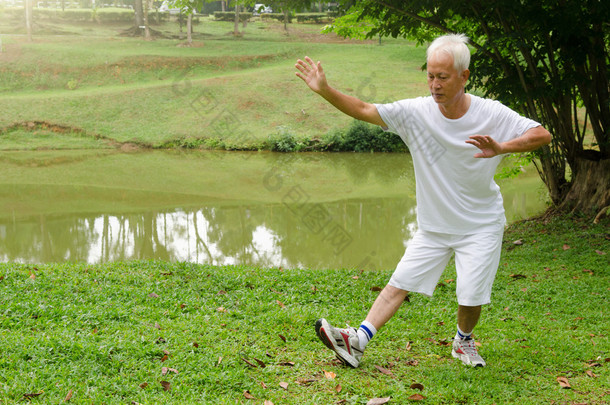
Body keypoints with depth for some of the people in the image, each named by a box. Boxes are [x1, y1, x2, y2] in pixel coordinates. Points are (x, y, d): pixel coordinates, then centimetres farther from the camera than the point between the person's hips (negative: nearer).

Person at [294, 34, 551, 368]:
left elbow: (542, 134, -12)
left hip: (481, 227, -1)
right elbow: (363, 110, -12)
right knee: (400, 282, -3)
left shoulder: (492, 114, -13)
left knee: (471, 296, -5)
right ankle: (358, 341, -2)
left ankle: (464, 340, 26)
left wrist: (501, 148, -30)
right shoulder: (415, 112, -12)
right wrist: (324, 90, -26)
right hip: (433, 225, 2)